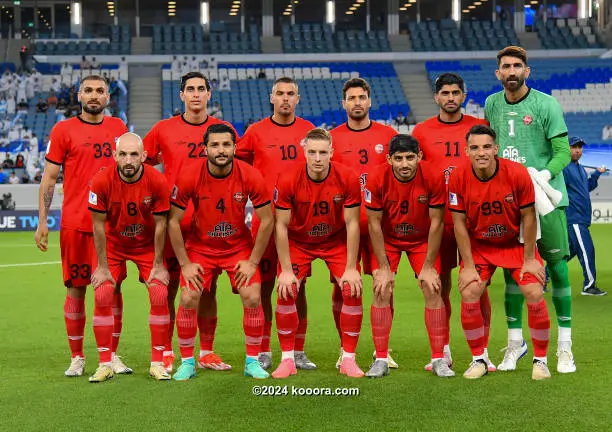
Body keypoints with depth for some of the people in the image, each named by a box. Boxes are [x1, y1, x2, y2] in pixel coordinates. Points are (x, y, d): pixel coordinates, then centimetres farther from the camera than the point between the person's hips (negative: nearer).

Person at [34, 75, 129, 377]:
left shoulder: (118, 127, 11)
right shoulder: (63, 130, 1)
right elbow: (49, 178, 2)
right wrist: (42, 222, -6)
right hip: (75, 224, -2)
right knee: (76, 288, 2)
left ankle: (112, 355, 13)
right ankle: (77, 357, 12)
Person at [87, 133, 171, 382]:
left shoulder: (157, 182, -24)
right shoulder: (101, 181, -24)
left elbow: (160, 225, -13)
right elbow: (99, 225, -14)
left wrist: (158, 265, -8)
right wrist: (102, 266, -10)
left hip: (147, 246, 0)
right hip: (113, 245, 0)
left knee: (159, 295, -12)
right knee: (102, 296, -11)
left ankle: (157, 363, 0)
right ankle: (105, 364, 0)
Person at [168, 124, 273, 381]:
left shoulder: (251, 177, -18)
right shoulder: (189, 178, -18)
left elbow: (267, 221, -10)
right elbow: (173, 221, -10)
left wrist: (252, 262, -10)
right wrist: (185, 263, -10)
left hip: (239, 246, 0)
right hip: (200, 247, 0)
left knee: (252, 298, -12)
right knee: (188, 300, -12)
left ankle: (252, 361, 5)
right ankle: (187, 362, 6)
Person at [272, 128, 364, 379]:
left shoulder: (347, 179, -22)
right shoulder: (288, 181, -23)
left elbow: (352, 224, -15)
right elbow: (281, 226, -16)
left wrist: (351, 268, -16)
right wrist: (286, 270, -18)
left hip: (337, 241, 1)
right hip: (298, 242, 0)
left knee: (352, 291, -13)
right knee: (286, 293, -15)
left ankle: (348, 359, 1)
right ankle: (288, 359, 1)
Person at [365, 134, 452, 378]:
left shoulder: (434, 177, -25)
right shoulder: (377, 178, -24)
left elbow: (436, 223, -16)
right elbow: (374, 224, -15)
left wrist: (429, 266, -14)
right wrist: (383, 267, -15)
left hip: (423, 239, 0)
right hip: (387, 239, 0)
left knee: (433, 290, -8)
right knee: (382, 292, -11)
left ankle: (438, 359, 2)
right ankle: (381, 360, -1)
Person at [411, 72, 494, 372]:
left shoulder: (479, 127, 5)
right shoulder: (422, 131, 6)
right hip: (437, 217, 1)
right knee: (440, 285, 5)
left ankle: (482, 353, 6)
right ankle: (443, 352, 16)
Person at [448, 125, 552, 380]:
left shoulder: (517, 173, -21)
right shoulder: (458, 178, -18)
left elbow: (528, 217, -11)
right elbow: (459, 224, -10)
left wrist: (529, 259, -9)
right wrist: (468, 266, -11)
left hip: (516, 243, -1)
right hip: (479, 245, 1)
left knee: (535, 294, -14)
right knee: (469, 295, -15)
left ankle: (540, 360, 6)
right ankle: (478, 360, 5)